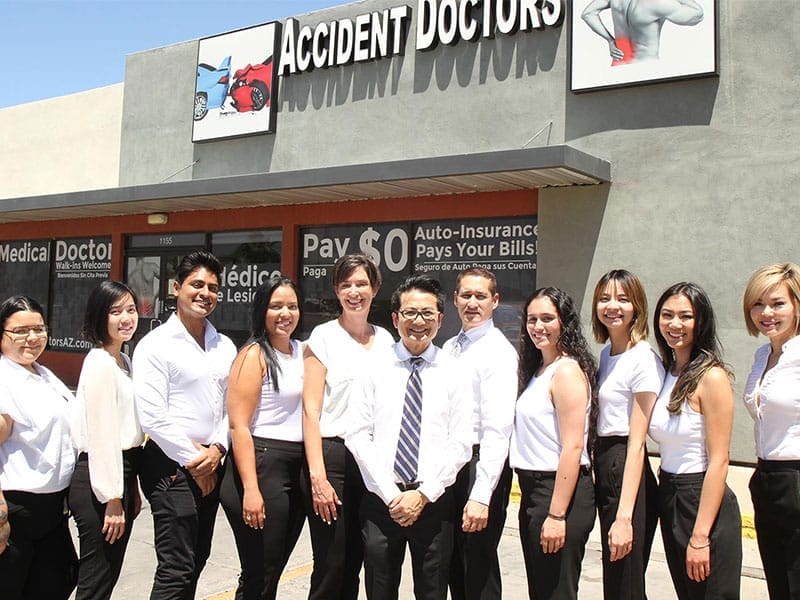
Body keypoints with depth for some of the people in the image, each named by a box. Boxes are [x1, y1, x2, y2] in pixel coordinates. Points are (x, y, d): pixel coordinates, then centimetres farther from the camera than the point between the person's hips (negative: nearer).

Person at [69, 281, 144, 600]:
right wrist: (112, 499, -18)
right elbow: (101, 436, -18)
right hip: (99, 479, -9)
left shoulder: (125, 361, 14)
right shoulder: (99, 363, -14)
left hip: (122, 471, 9)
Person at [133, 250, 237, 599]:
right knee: (177, 568, -5)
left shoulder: (225, 347, 11)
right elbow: (152, 417, -14)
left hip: (211, 464, 6)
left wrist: (217, 449, -5)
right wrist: (193, 460, -10)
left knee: (196, 561, 14)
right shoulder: (156, 345, -8)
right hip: (172, 465, -6)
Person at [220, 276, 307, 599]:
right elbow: (239, 426, -14)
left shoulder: (302, 351, 12)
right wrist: (251, 489, -21)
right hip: (262, 466, -7)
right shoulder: (254, 355, -9)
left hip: (298, 467, 7)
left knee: (273, 571, 16)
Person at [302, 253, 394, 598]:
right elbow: (311, 410, -7)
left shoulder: (385, 340, 11)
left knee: (354, 567, 12)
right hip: (333, 455, -4)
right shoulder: (323, 337, -2)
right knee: (330, 567, -2)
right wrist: (317, 475, -14)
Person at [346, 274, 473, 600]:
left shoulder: (453, 373, 2)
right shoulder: (374, 370, 3)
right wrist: (391, 495, -9)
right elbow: (358, 436, -2)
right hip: (381, 499, 0)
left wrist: (423, 494, -9)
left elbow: (460, 444, -2)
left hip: (433, 500, 0)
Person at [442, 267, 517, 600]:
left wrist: (481, 496, -25)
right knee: (454, 567, 17)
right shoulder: (448, 348, 11)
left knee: (479, 571, 2)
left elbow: (497, 430, -19)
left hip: (480, 464, -7)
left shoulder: (498, 352, -12)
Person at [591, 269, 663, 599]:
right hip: (604, 468, 8)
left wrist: (624, 517, -21)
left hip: (627, 473, -8)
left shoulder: (643, 360, -14)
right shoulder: (606, 353, 12)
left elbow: (637, 442, -18)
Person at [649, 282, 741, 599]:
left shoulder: (711, 377, -15)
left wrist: (700, 537, -20)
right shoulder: (665, 372, 8)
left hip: (703, 501, -7)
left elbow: (718, 461, -18)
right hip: (668, 499, 8)